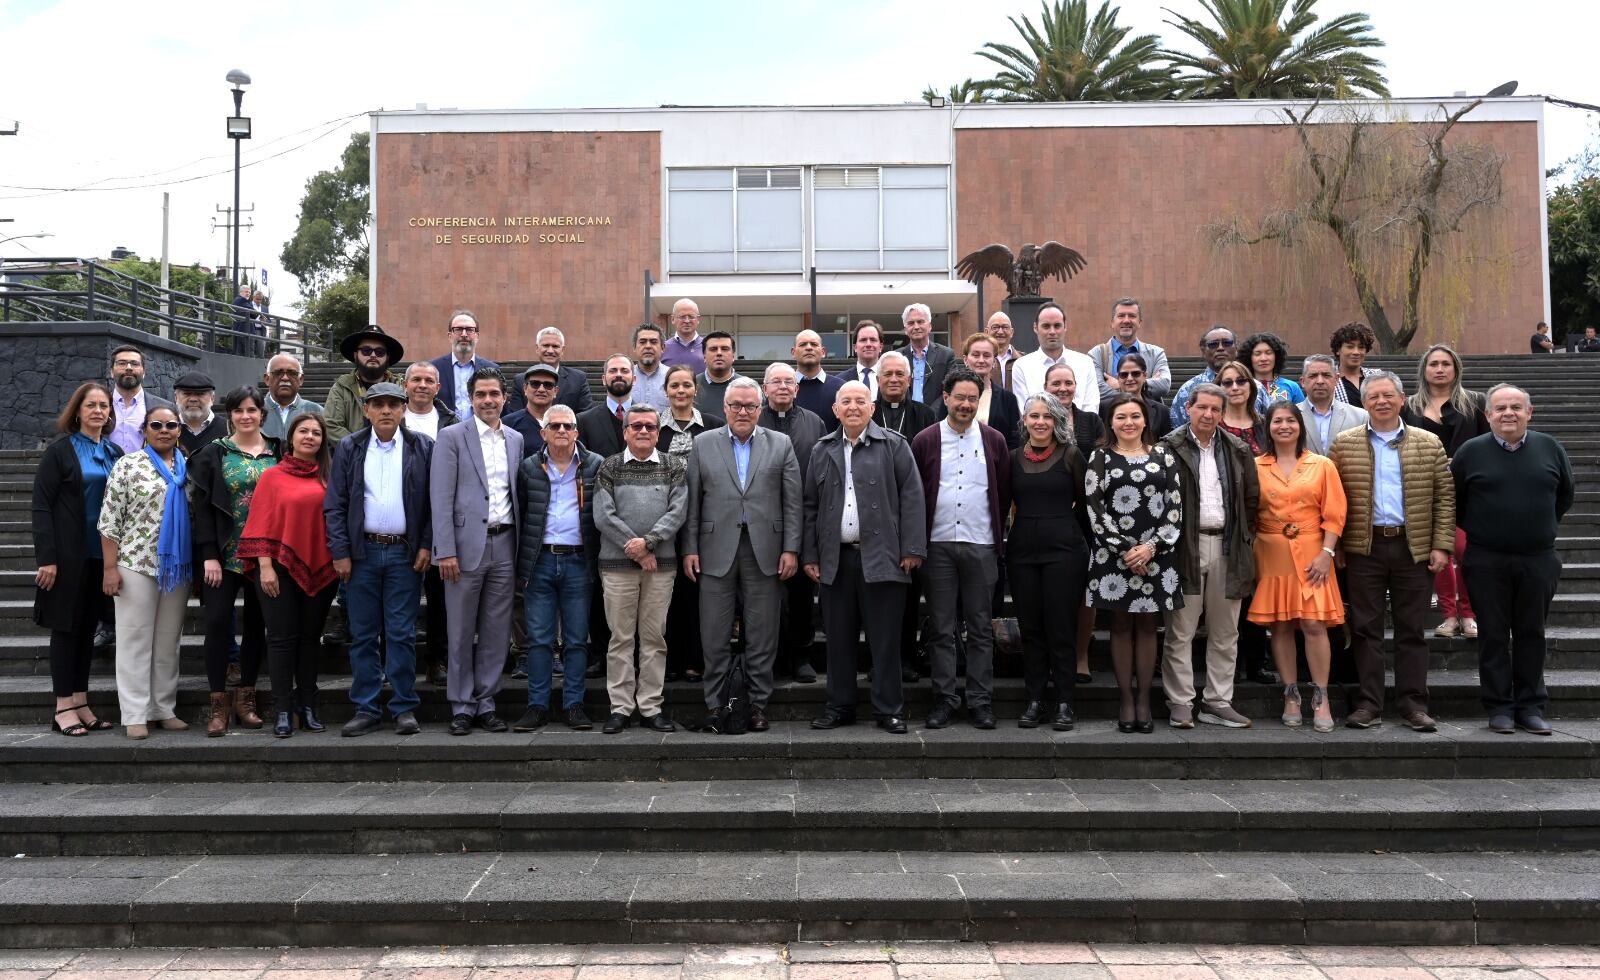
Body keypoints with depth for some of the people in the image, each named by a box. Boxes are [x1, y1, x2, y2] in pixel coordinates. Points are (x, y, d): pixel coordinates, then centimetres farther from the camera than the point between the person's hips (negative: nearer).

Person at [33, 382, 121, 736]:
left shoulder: (115, 454, 10)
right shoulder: (60, 451, -3)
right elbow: (41, 506, -8)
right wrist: (46, 557, -15)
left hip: (102, 555, 5)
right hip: (68, 555, -5)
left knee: (88, 627, 9)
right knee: (66, 626, 1)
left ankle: (81, 704, 16)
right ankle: (63, 709, 7)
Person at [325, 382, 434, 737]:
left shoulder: (423, 448, 3)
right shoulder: (349, 448, 6)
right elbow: (334, 505, 4)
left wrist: (427, 545, -5)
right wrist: (341, 553, -3)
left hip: (405, 553, -1)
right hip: (362, 552, 1)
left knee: (401, 634, 1)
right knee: (363, 635, 6)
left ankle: (404, 708, 9)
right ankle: (366, 708, 15)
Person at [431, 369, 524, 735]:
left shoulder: (516, 439, 13)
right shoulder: (452, 437, -1)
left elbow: (518, 494, 13)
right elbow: (441, 498, -6)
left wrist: (522, 547, 6)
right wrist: (445, 551, -13)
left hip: (504, 545, 4)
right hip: (467, 545, -4)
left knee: (496, 632, 8)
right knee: (461, 633, 4)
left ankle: (485, 703, 18)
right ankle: (462, 707, 14)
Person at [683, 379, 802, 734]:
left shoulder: (781, 445, 8)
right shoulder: (702, 444, 8)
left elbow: (792, 502, 4)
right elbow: (692, 501, 6)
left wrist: (791, 549, -2)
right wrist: (690, 549, 0)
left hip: (765, 554, 0)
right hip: (717, 553, 0)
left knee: (762, 635, 5)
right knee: (715, 636, 4)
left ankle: (758, 703, 15)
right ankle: (715, 705, 14)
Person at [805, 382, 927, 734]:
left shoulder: (894, 446, 2)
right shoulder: (822, 451, 13)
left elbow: (911, 498, -2)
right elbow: (811, 506, 13)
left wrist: (913, 549, -8)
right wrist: (810, 555, 8)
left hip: (881, 557, -3)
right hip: (836, 559, 3)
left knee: (885, 639, 1)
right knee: (839, 638, 9)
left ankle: (889, 709, 10)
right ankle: (839, 706, 20)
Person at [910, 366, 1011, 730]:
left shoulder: (994, 441, 6)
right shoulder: (925, 441, 3)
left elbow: (1005, 493, 9)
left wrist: (997, 534, 6)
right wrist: (919, 540, 1)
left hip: (981, 546, 1)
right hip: (938, 545, 0)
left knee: (981, 628, 5)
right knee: (941, 628, 4)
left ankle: (981, 701, 12)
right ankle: (944, 699, 11)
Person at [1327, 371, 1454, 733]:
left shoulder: (1429, 444, 7)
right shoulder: (1343, 444, 4)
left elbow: (1444, 497, 5)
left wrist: (1441, 546, -3)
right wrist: (1333, 548, -4)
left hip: (1413, 548, 1)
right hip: (1364, 549, 0)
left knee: (1411, 629, 6)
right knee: (1366, 628, 3)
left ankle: (1414, 703, 14)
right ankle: (1369, 704, 9)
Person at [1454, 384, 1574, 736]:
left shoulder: (1550, 448, 4)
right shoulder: (1470, 452, -2)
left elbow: (1566, 493, 16)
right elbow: (1454, 501, 7)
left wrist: (1544, 526, 13)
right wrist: (1477, 530, 6)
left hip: (1538, 560, 2)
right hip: (1487, 562, -2)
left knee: (1531, 634, 8)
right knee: (1493, 635, 3)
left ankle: (1530, 707, 17)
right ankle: (1499, 707, 11)